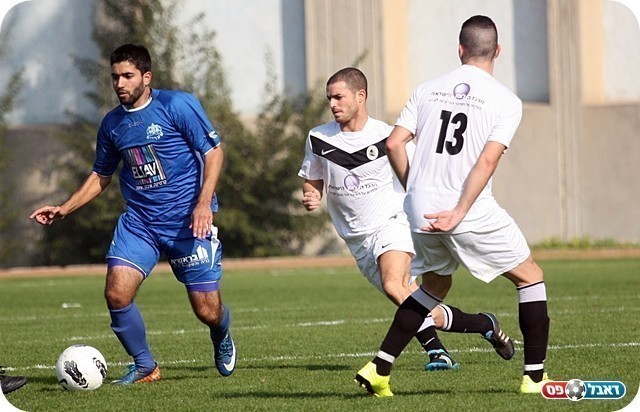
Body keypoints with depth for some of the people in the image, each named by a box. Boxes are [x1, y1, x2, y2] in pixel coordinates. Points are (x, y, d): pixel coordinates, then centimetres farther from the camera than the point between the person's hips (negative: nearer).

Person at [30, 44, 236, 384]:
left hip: (188, 221, -4)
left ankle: (221, 338, 36)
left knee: (207, 311, -3)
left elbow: (213, 152, -7)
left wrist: (204, 203, -19)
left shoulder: (177, 105, -7)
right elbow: (100, 176, 21)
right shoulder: (112, 124, 8)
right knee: (117, 292, -16)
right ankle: (144, 366, 6)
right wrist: (63, 209, 10)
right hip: (138, 221, 4)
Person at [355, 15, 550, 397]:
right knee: (530, 278, 13)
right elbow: (487, 161, -15)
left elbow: (394, 144, 3)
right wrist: (458, 214, -16)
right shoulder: (507, 101, -3)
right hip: (473, 208, -5)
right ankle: (535, 376, 7)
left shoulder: (429, 90, 8)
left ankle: (379, 369, 18)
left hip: (421, 207, 5)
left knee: (433, 284, 27)